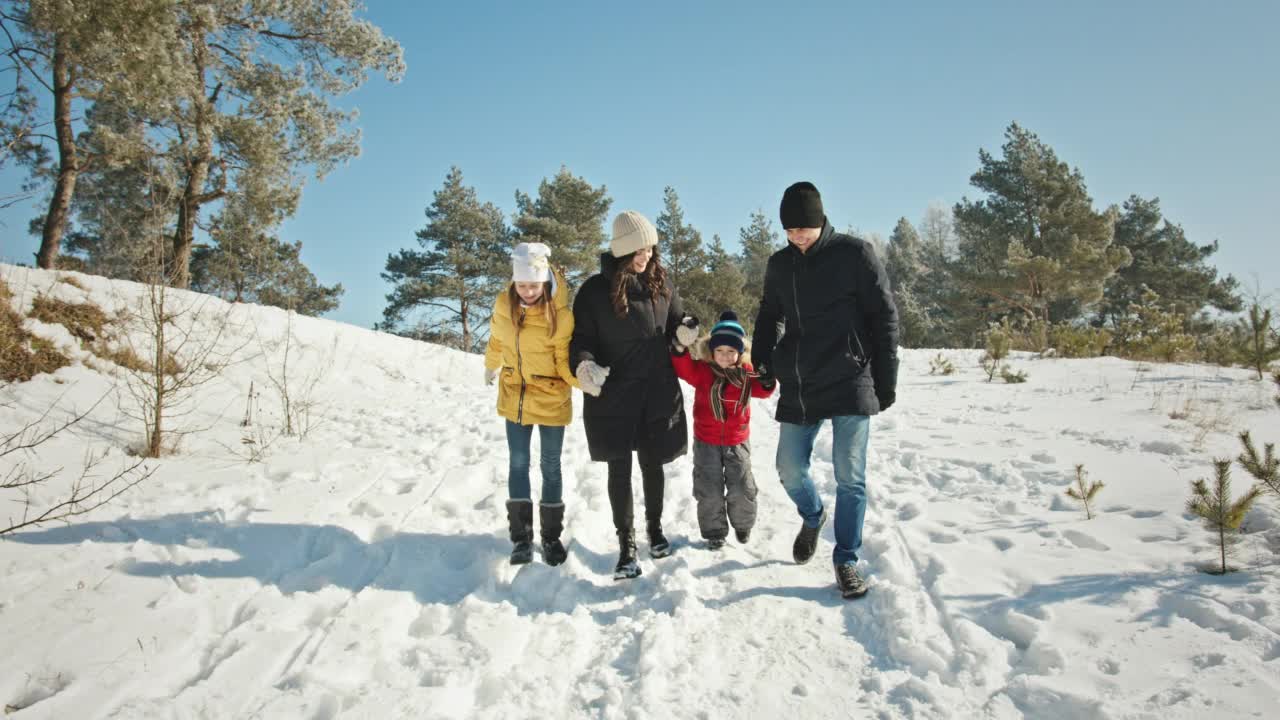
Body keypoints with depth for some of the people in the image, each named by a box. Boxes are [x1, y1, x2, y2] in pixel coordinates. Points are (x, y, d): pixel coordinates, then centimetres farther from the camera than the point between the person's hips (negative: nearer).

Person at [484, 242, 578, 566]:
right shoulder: (504, 305, -8)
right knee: (518, 464, 8)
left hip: (551, 400, -3)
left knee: (550, 466, 8)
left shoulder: (560, 314, -20)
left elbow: (565, 362, -14)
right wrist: (491, 368, 28)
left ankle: (551, 536, 21)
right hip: (515, 397, 3)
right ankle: (521, 537, 18)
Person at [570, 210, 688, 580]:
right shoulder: (596, 289, -7)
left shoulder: (660, 283, 3)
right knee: (619, 468, 3)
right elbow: (580, 338, -5)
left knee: (652, 462, 14)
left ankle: (655, 527, 37)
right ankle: (626, 545, 16)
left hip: (658, 392, 3)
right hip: (613, 394, -2)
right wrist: (585, 366, -26)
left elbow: (676, 324, 15)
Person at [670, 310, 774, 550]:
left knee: (741, 489, 6)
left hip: (737, 441, 1)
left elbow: (762, 390, 0)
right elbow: (683, 369, -24)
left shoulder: (746, 372, -3)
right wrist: (681, 346, -39)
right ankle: (714, 532, 21)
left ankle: (743, 524, 32)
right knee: (709, 490, 4)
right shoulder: (703, 370, -11)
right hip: (707, 441, -1)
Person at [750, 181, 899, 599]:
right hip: (797, 388, 4)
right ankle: (813, 516, 38)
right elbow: (768, 318, 21)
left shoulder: (855, 254, -5)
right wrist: (763, 364, 7)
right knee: (790, 471, 6)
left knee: (850, 477, -2)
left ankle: (846, 561, 12)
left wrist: (886, 382, -5)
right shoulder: (779, 265, 8)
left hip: (850, 385, -4)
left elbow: (884, 318, -3)